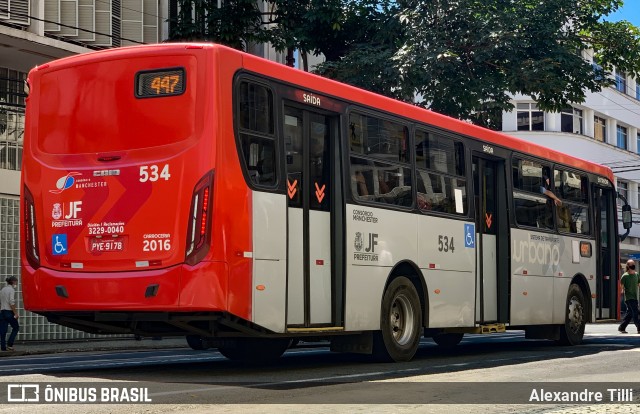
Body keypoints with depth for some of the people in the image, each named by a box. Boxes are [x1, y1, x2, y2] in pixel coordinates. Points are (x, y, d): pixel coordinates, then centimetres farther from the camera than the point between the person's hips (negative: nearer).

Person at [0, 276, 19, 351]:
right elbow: (12, 303, -18)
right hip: (9, 311, -7)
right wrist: (15, 313, -15)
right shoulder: (11, 290, -9)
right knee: (16, 327, 7)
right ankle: (9, 344, -1)